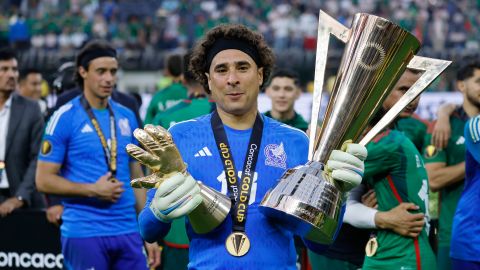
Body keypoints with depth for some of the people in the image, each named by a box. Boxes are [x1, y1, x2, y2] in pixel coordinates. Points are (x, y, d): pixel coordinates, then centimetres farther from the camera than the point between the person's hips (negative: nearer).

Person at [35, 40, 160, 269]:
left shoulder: (127, 117, 12)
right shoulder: (65, 118, -3)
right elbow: (44, 180, -6)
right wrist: (93, 190, -14)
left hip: (128, 232, 5)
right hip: (84, 232, -5)